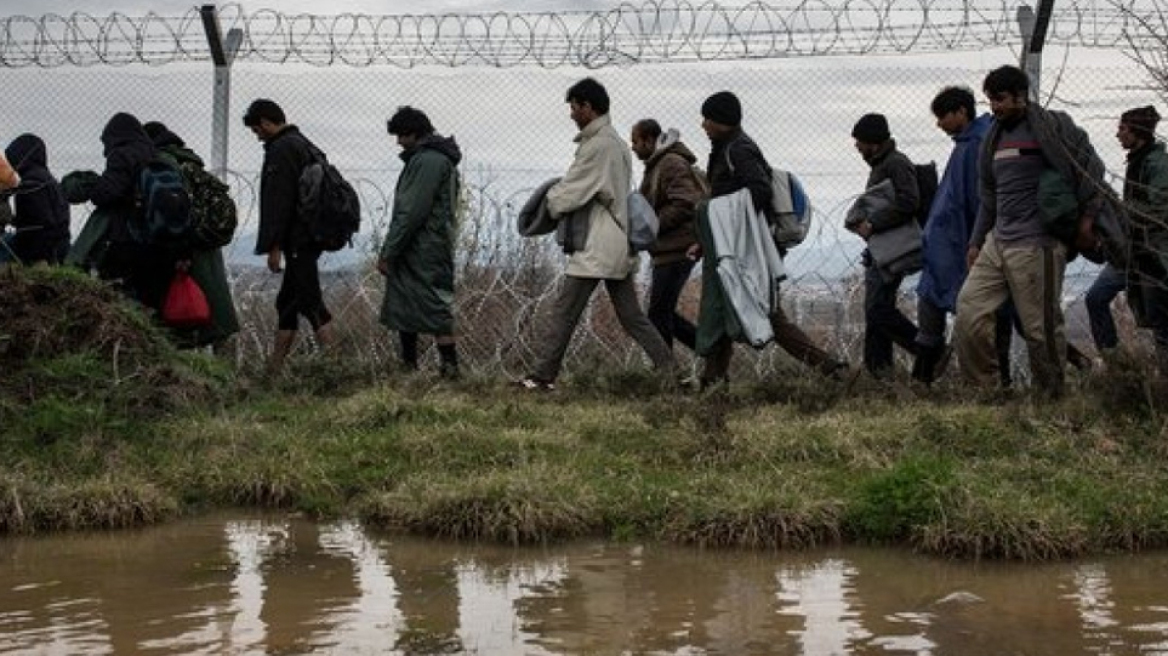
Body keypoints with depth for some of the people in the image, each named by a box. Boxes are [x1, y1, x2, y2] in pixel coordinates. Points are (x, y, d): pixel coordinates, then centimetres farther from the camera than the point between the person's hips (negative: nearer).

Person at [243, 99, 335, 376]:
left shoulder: (281, 150, -12)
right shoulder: (305, 145, 19)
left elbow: (279, 202, -19)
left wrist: (274, 247, -18)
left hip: (297, 242, -10)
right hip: (311, 237, 10)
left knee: (311, 302, -11)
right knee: (287, 302, 14)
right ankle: (274, 369, 19)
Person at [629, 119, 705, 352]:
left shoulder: (673, 164, -13)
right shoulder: (656, 165, 19)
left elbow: (684, 205, -23)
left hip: (676, 251, -11)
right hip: (666, 250, 11)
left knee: (658, 314, -6)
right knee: (662, 313, 12)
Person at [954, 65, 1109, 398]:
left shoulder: (1052, 126, -4)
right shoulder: (995, 137, 18)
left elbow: (1092, 168, -6)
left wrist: (1085, 221, -8)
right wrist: (976, 242, 21)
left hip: (1035, 245, -7)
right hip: (996, 243, 7)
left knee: (1041, 327, -5)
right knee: (968, 310, -3)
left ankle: (1052, 399, 7)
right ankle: (984, 389, 6)